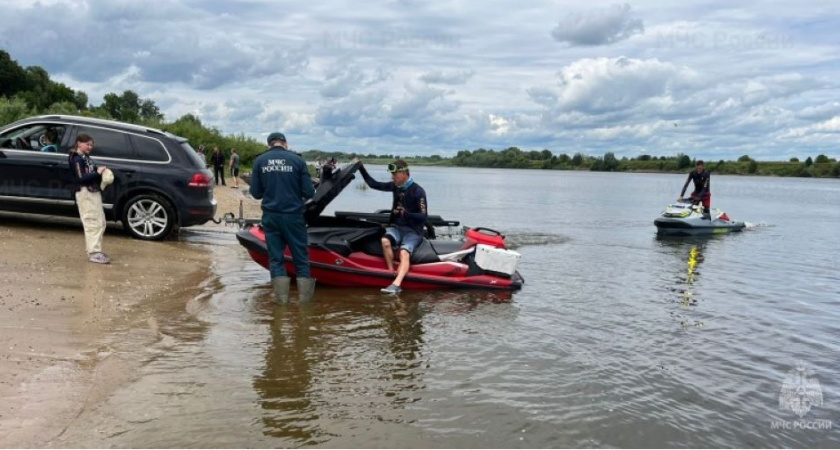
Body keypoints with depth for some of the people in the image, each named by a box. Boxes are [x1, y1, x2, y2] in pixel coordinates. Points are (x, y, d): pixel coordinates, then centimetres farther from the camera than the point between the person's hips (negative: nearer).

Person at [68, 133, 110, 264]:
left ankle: (95, 250, 17)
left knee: (100, 223, 11)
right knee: (92, 223, -11)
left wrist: (100, 171, 0)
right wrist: (97, 173, -22)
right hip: (85, 193, -9)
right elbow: (81, 178, -18)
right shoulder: (77, 159, -9)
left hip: (94, 192, 9)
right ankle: (93, 253, -10)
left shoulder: (86, 157, 18)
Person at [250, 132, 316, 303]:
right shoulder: (297, 160, -5)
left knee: (275, 256, 11)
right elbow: (309, 192, -6)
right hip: (293, 215, -1)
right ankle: (304, 295, 14)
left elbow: (256, 193, 2)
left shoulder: (259, 161, 0)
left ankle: (281, 295, 11)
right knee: (300, 255, 10)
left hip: (270, 215, 1)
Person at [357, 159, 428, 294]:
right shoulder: (395, 186, 7)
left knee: (404, 252, -31)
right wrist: (361, 168, 5)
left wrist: (406, 214, -29)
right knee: (385, 240, -28)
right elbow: (374, 184, 12)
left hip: (413, 230, -5)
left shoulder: (418, 191, -11)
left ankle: (396, 284, -48)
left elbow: (423, 216, -14)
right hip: (397, 227, 5)